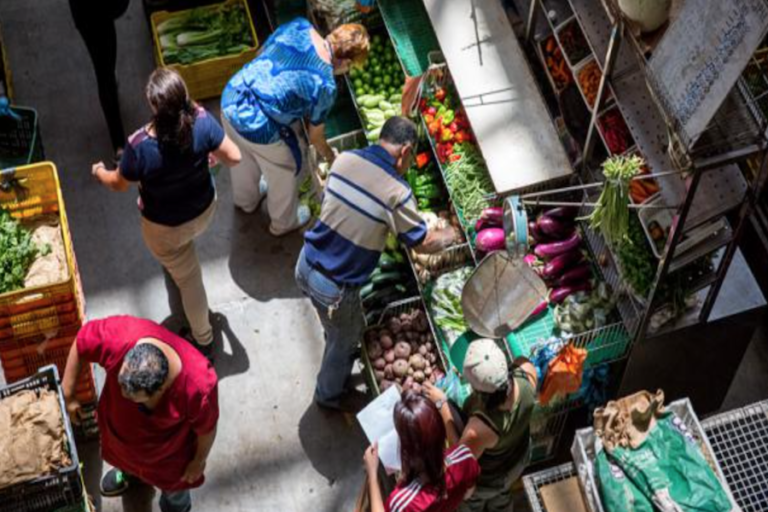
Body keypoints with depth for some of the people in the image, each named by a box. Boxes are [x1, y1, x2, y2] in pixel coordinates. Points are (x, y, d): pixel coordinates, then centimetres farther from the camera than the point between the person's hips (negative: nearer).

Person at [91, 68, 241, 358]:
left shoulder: (140, 146, -36)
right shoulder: (202, 121, -29)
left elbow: (120, 184, -16)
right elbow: (234, 157, -16)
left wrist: (99, 172, 8)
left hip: (165, 228, -3)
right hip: (204, 210, 3)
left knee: (188, 278, 20)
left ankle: (203, 341, 40)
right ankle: (173, 263, 73)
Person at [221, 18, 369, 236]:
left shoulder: (299, 26, -5)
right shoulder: (325, 85, -17)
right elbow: (315, 137, -2)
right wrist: (331, 157, 20)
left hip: (231, 99, 7)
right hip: (259, 128, -6)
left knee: (243, 156, 37)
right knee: (287, 170, 26)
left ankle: (246, 199, 67)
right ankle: (284, 222, 52)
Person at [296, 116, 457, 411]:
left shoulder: (344, 159, -7)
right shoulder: (396, 192, -23)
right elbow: (424, 243, -10)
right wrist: (449, 236, 12)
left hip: (306, 265, 6)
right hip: (335, 289, -5)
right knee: (345, 340, 25)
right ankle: (329, 395, 49)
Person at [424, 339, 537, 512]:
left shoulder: (479, 429, -50)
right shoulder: (527, 374, -37)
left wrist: (441, 404, -27)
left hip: (486, 480, -4)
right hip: (519, 458, 5)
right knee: (502, 496, 39)